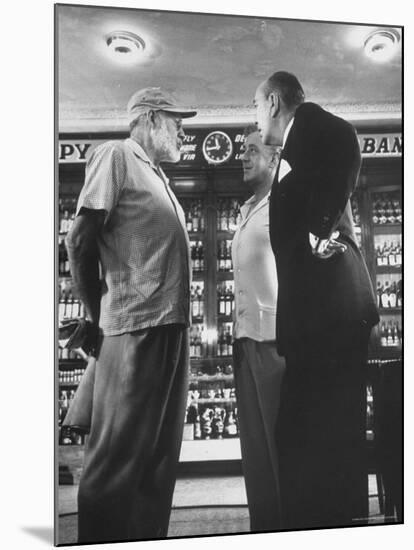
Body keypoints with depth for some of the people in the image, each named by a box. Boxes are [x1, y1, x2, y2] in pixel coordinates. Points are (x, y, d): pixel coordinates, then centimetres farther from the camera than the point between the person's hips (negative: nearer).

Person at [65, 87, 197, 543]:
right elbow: (80, 241, -8)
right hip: (136, 327, -8)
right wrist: (99, 320, -2)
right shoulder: (116, 156, -2)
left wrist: (177, 321, 12)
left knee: (159, 456, 12)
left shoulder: (156, 174, 22)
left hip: (171, 326, 9)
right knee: (117, 458, -2)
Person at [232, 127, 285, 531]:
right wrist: (237, 334, 14)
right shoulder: (247, 213, 21)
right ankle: (264, 526, 18)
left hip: (275, 335, -8)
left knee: (282, 441, -3)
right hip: (246, 337, 8)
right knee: (254, 443, 9)